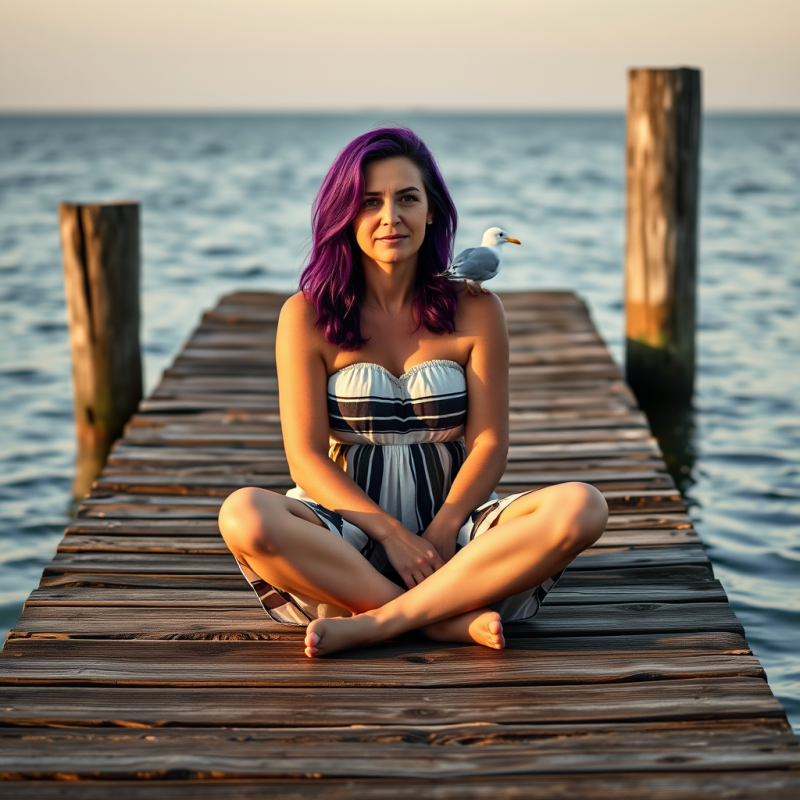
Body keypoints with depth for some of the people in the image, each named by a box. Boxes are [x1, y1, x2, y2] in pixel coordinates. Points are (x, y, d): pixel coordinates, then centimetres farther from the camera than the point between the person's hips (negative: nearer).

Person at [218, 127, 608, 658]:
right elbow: (307, 458, -4)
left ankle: (374, 624, -29)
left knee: (582, 508, -27)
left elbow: (489, 445, 0)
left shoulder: (475, 311, 5)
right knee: (244, 516, -32)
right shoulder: (306, 317, 2)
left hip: (451, 524, 1)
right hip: (351, 529, -1)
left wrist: (438, 535, -17)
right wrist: (392, 535, -18)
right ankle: (452, 620, -29)